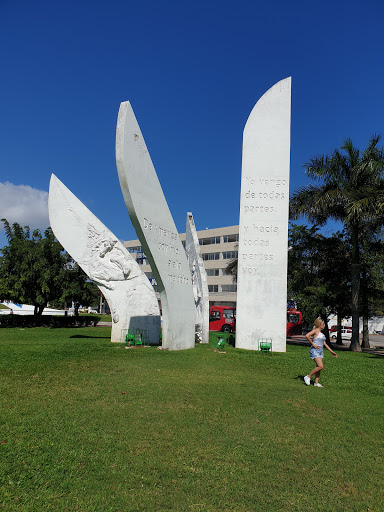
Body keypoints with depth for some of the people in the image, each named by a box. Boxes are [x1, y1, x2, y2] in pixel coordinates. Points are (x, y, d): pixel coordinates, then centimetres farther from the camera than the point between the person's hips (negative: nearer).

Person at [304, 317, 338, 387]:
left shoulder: (321, 333, 17)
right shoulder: (315, 330, -9)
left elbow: (324, 344, 23)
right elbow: (307, 336, -25)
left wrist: (331, 351, 21)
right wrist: (313, 344, -19)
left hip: (320, 351, 8)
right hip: (315, 351, -8)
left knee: (318, 367, 7)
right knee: (320, 366, -16)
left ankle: (316, 383, 13)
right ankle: (308, 377, -4)